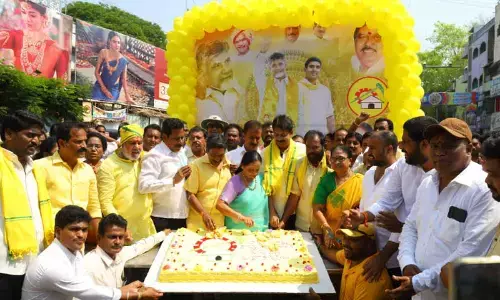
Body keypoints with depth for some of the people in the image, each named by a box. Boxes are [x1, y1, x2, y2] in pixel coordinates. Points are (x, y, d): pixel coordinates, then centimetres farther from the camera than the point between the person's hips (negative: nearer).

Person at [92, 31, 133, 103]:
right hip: (100, 88, 0)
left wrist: (127, 96, -6)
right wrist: (104, 89, -11)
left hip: (114, 91, 0)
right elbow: (97, 72, -4)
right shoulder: (104, 53, -7)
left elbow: (124, 79, 0)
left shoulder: (123, 60, -5)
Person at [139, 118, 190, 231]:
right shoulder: (154, 155, -12)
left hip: (182, 216, 7)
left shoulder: (182, 153, 12)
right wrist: (173, 180, -29)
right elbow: (144, 186, -24)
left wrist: (187, 176, 4)